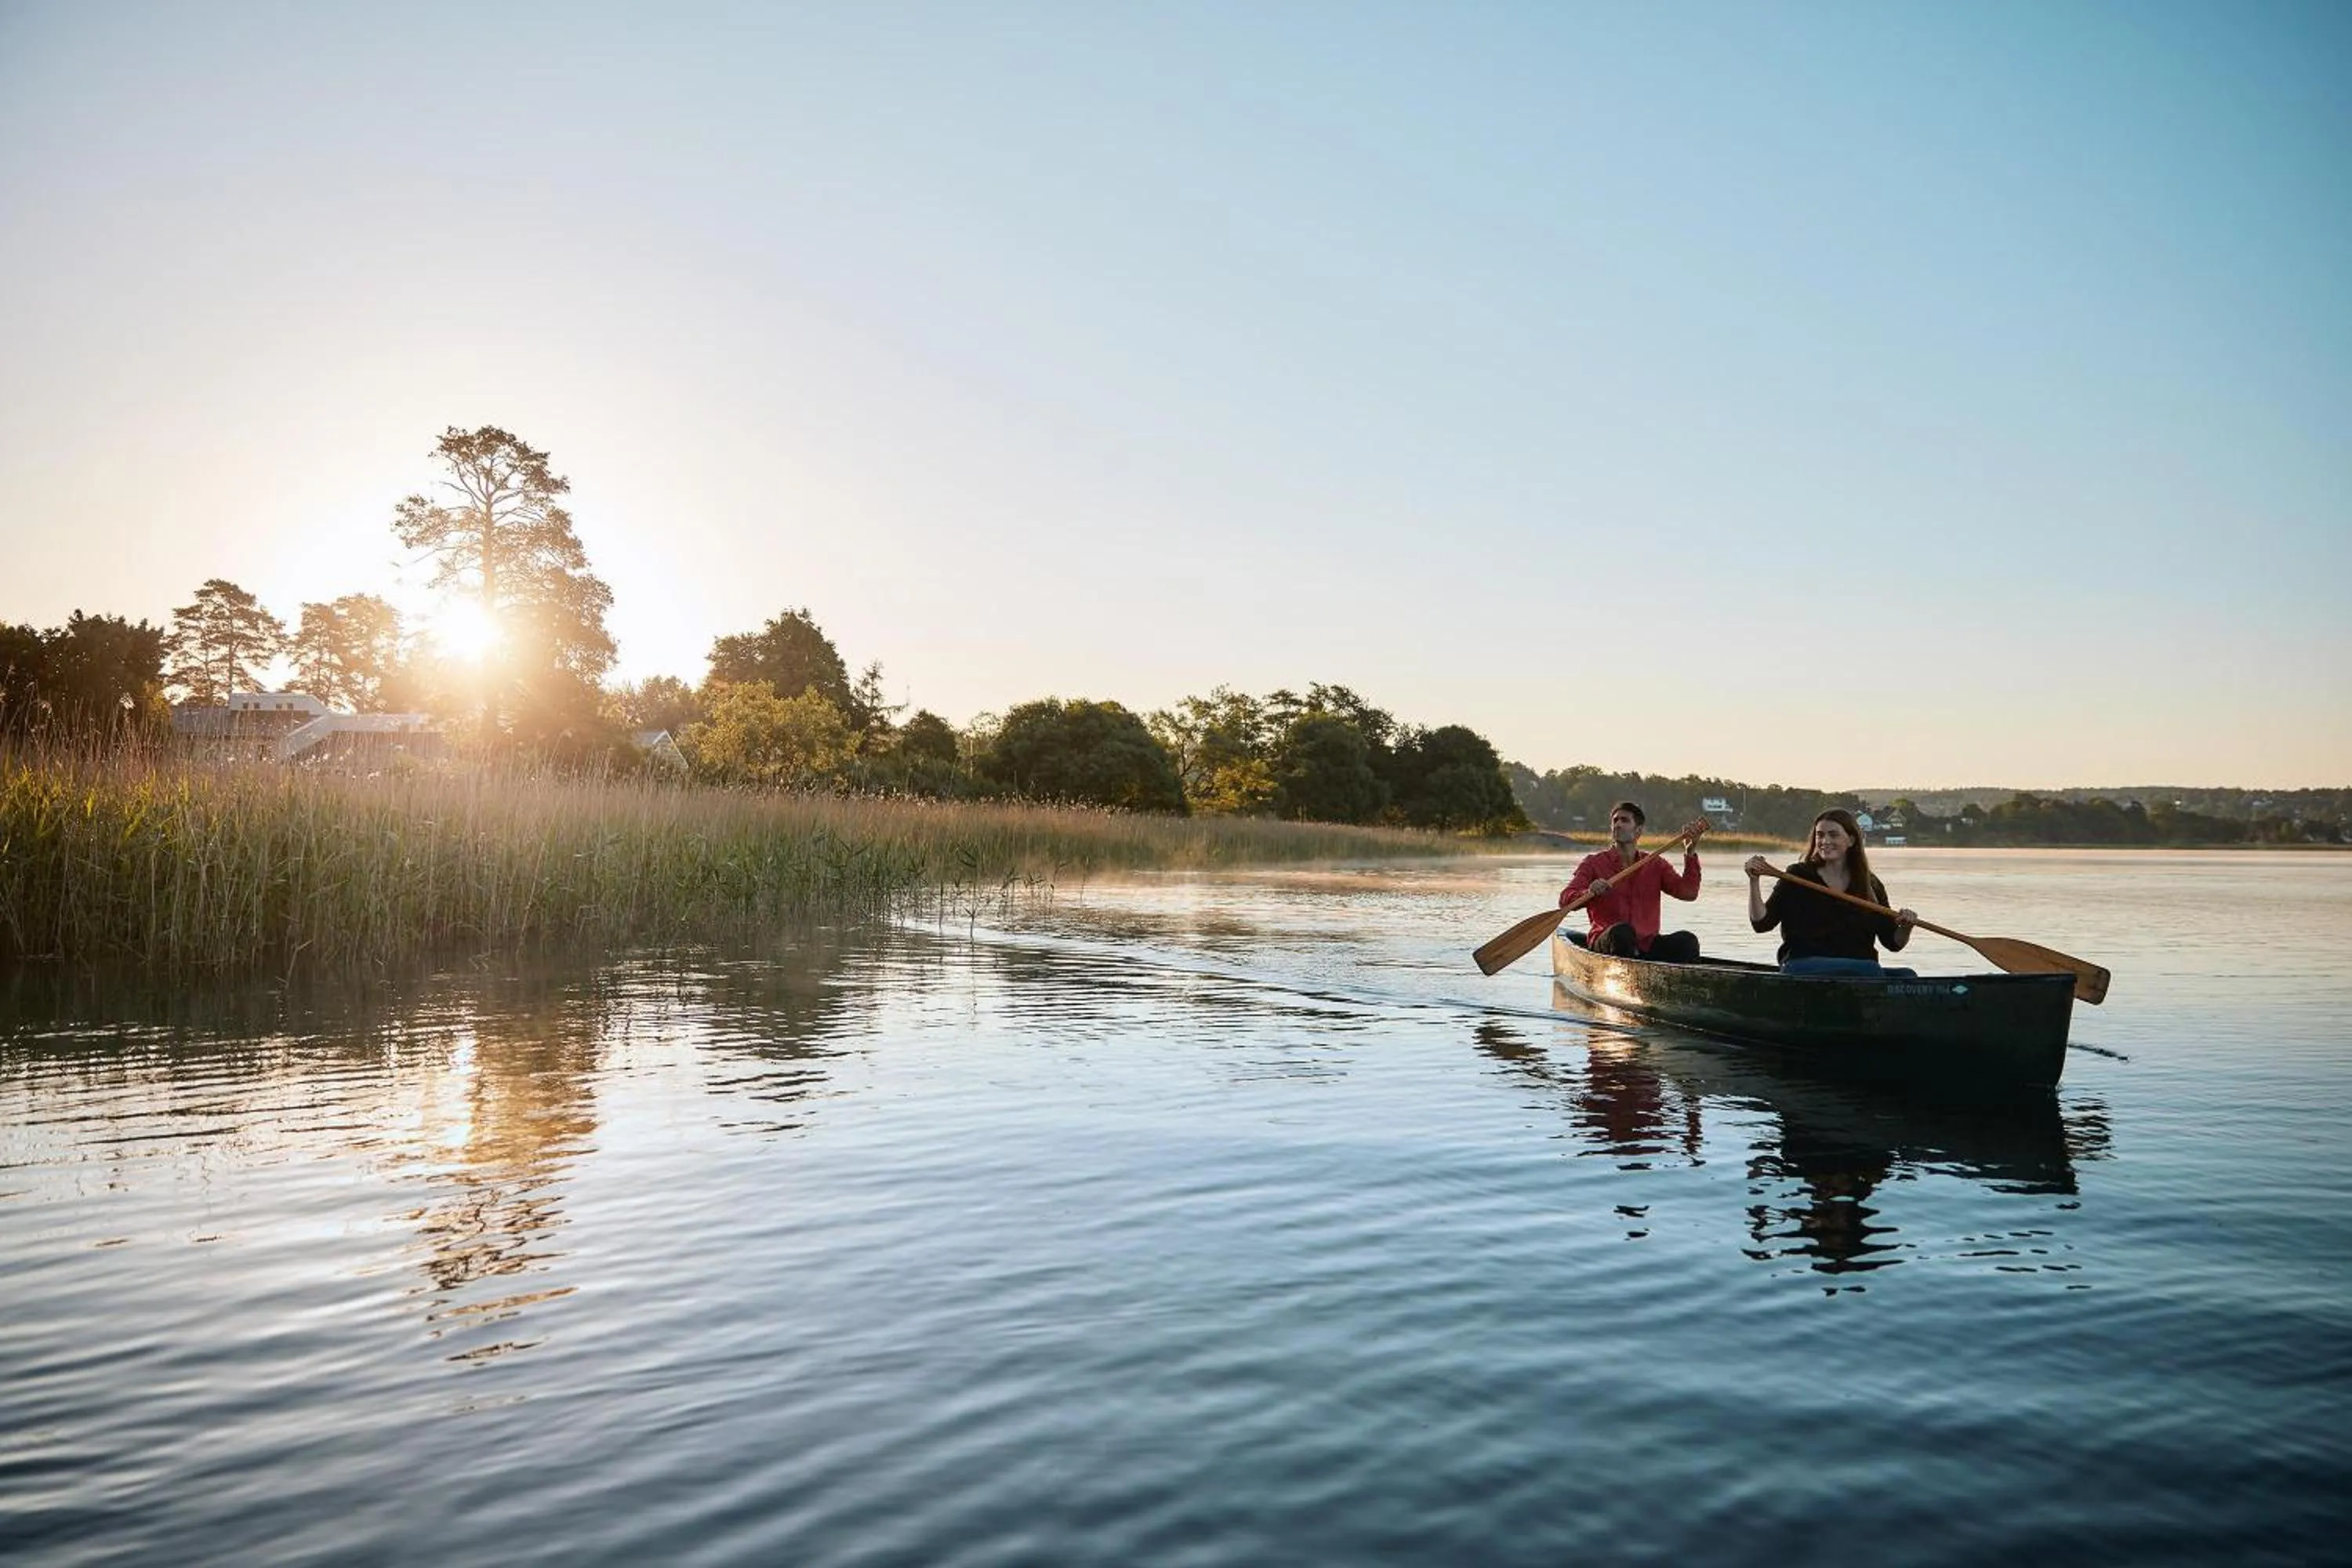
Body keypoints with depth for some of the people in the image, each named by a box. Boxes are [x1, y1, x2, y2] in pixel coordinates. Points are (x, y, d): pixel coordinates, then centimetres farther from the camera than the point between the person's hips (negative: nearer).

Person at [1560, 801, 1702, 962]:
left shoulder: (1656, 865, 14)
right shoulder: (1594, 864, 5)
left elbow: (1688, 893, 2)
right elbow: (1565, 899, -7)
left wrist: (1690, 855, -9)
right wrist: (1589, 893, -28)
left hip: (1647, 945, 3)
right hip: (1606, 943, -3)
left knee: (1687, 940, -24)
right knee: (1622, 932, -36)